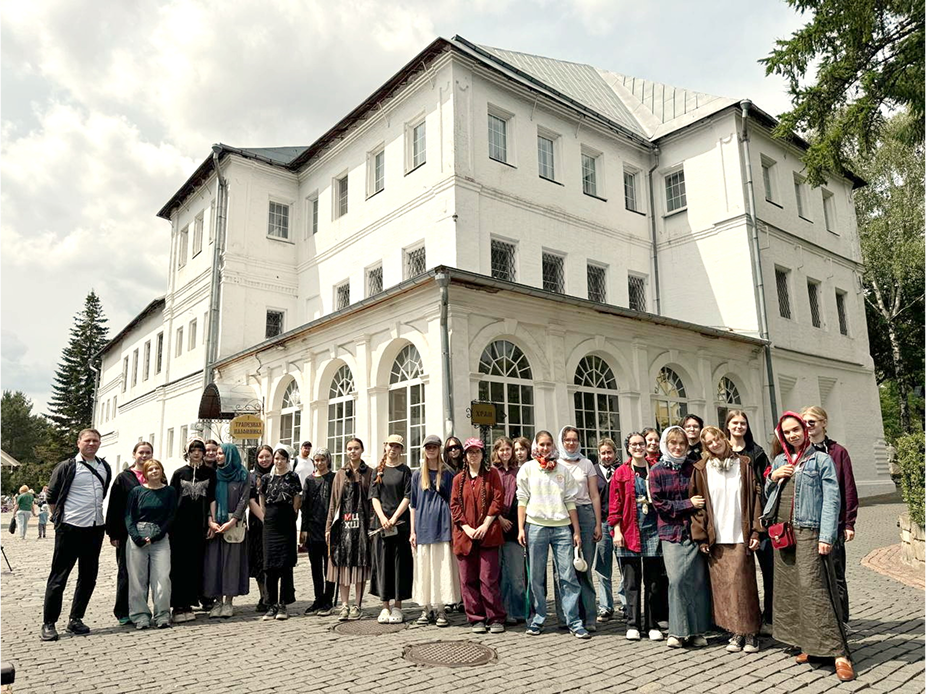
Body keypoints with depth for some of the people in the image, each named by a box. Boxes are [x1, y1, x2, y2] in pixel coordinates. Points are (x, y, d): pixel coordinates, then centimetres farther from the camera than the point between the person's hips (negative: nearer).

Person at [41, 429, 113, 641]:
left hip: (95, 528, 5)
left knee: (88, 576, 10)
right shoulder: (66, 467, -6)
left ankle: (75, 619, 22)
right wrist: (59, 517, 2)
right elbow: (51, 496, -1)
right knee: (59, 575, 1)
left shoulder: (104, 467, 9)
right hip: (70, 528, -5)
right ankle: (48, 623, 11)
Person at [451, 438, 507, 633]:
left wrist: (485, 525, -10)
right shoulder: (459, 479, 13)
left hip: (487, 534, -3)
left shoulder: (492, 474, 6)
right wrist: (466, 527, -6)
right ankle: (476, 619, 14)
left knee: (489, 577, -4)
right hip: (465, 535, 3)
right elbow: (454, 505, 7)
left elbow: (498, 499, -2)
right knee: (468, 579, 4)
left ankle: (496, 619, 7)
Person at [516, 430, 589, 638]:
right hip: (536, 526, -1)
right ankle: (538, 618, 17)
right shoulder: (528, 468, 7)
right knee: (536, 577, 5)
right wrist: (521, 528, -3)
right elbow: (522, 500, 4)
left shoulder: (562, 470, 11)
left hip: (562, 527, 1)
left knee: (568, 576, -2)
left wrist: (577, 530, 5)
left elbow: (570, 501, 10)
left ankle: (574, 621, 6)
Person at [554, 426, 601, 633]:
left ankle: (589, 617, 5)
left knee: (584, 568, -1)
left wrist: (598, 524, 5)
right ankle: (565, 616, 9)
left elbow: (595, 496, 11)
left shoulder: (586, 464, 11)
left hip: (584, 514, 0)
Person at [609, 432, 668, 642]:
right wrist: (617, 530, -6)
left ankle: (652, 625, 17)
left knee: (654, 581, 7)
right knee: (632, 581, 4)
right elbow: (615, 504, 1)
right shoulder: (621, 473, 3)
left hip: (653, 530, 1)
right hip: (629, 531, -1)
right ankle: (633, 625, 13)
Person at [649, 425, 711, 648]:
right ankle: (677, 631, 7)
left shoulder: (693, 468, 7)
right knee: (677, 580, -7)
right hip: (672, 532, -2)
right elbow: (659, 503, -3)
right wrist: (688, 504, -10)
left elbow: (703, 496, 13)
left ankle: (697, 631, 15)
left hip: (694, 529, 2)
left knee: (698, 580, 2)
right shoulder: (656, 471, 2)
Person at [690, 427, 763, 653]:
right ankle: (736, 633, 15)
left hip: (740, 536, -1)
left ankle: (750, 634, 10)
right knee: (723, 586, 3)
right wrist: (701, 536, 0)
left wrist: (756, 532, -4)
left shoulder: (743, 464, 4)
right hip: (715, 539, 1)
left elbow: (754, 497, 3)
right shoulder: (701, 470, 4)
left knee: (742, 583, -4)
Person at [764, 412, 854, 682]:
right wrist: (773, 478, 0)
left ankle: (838, 652, -5)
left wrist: (826, 537, -15)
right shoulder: (779, 460, 14)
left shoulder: (822, 460, -2)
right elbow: (769, 493, 21)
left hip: (808, 531, -6)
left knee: (813, 589, -11)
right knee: (789, 588, 8)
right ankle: (809, 644, 18)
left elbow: (831, 500, -8)